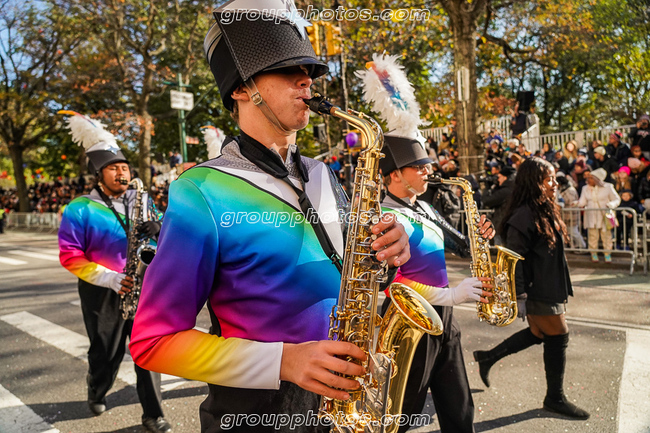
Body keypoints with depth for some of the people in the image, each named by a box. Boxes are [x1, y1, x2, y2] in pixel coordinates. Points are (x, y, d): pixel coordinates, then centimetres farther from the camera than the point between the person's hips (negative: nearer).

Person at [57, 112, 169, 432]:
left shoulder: (141, 200, 6)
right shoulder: (79, 210, -8)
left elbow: (158, 231, 13)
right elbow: (70, 256, -10)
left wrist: (157, 229, -13)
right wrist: (110, 278, -19)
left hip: (141, 287, 3)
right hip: (103, 293, -2)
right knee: (105, 352, 14)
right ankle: (97, 394, 45)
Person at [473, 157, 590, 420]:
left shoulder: (546, 211, 10)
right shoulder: (524, 216, -21)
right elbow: (514, 259, -23)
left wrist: (562, 290, 22)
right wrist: (519, 297, -22)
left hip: (551, 288, 10)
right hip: (537, 292, -10)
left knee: (538, 333, 18)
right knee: (558, 338, 3)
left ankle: (488, 357, 31)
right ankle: (555, 398, 23)